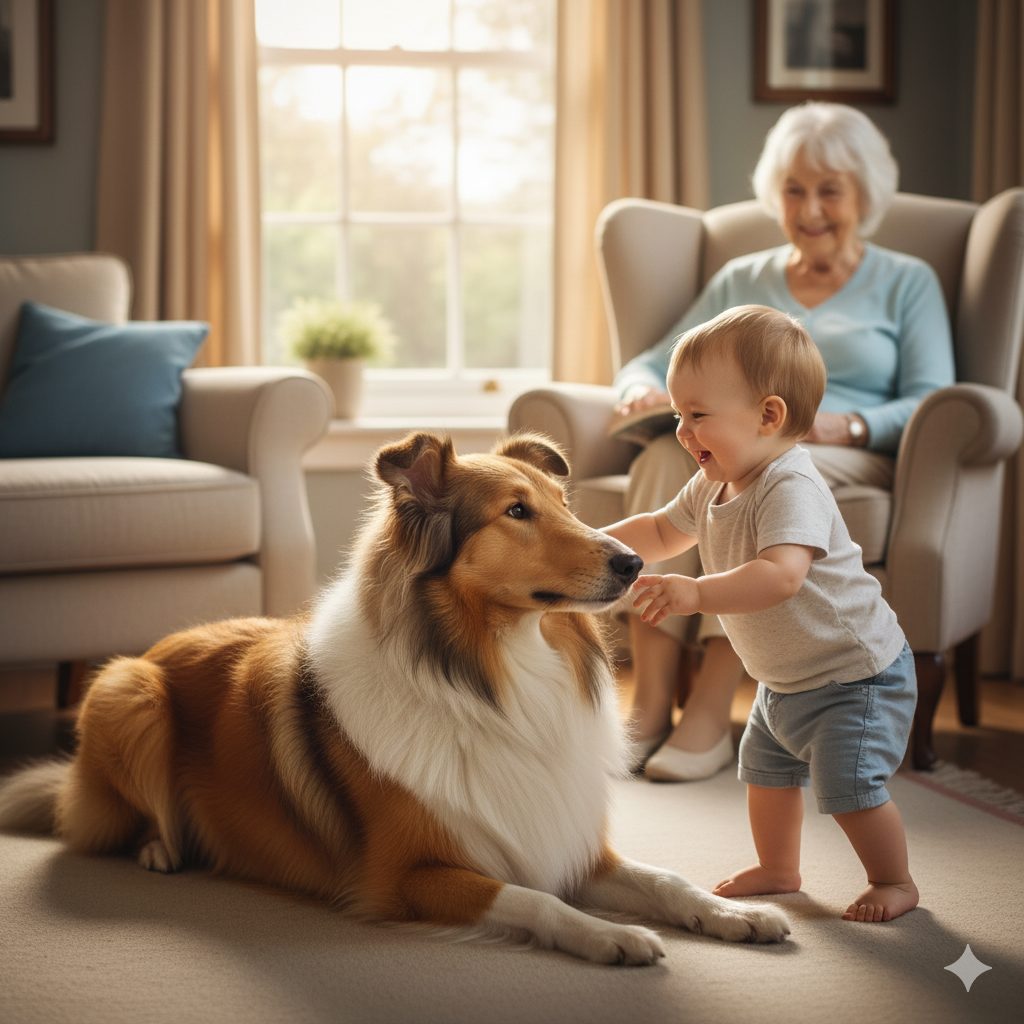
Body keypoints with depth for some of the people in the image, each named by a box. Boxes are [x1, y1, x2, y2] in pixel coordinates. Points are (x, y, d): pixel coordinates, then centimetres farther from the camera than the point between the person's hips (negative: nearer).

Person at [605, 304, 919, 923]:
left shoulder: (792, 488, -31)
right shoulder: (714, 485, -1)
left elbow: (782, 574, -47)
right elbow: (663, 531, 17)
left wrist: (695, 593, -55)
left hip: (857, 671, -10)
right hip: (784, 680, 10)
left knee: (850, 785, -12)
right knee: (765, 766, 21)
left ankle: (895, 882, 10)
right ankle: (778, 868, 40)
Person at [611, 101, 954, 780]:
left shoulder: (908, 283, 16)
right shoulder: (741, 280, 25)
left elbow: (931, 406, 2)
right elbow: (655, 363, 20)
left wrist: (846, 425, -18)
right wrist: (643, 390, -6)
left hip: (850, 464, -3)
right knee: (663, 459, -34)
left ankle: (710, 717, -41)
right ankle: (650, 710, -39)